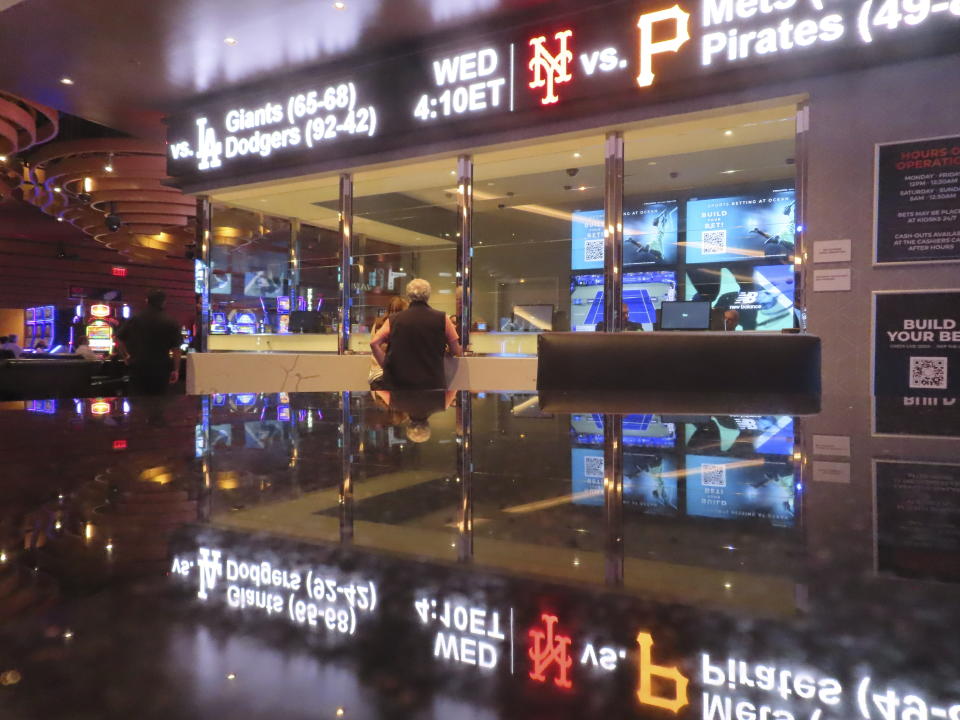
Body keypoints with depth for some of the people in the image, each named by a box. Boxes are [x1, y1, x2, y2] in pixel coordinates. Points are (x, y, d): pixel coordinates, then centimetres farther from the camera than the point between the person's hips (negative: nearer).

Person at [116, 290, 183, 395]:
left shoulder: (134, 319, 2)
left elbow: (120, 340, 7)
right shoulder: (170, 322, -4)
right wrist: (176, 370, -1)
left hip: (138, 367, 1)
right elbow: (176, 349, -6)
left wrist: (126, 357, 20)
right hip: (160, 368, -1)